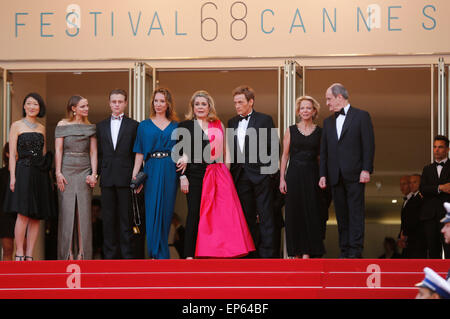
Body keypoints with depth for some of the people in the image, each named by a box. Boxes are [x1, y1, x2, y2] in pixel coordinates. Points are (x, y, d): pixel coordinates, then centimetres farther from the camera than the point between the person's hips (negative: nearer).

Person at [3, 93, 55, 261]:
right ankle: (19, 253, -7)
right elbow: (12, 153, -2)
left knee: (36, 216, 1)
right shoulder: (17, 126, 2)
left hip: (40, 175, 5)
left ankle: (29, 255, 4)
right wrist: (12, 177, -10)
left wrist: (46, 169, 9)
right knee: (23, 214, -13)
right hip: (23, 172, -5)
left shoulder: (41, 128, 16)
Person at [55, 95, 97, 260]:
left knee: (84, 211, -1)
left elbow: (93, 152, 6)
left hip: (84, 172, 2)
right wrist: (58, 173, -8)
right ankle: (67, 251, 2)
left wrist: (94, 173, -4)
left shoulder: (90, 127, 11)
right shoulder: (62, 125, 4)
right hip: (67, 170, -2)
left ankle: (82, 252, 2)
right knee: (67, 210, -2)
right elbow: (58, 150, 0)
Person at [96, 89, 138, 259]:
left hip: (125, 178, -3)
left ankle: (127, 254, 3)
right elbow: (99, 153, 14)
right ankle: (110, 254, 10)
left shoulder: (134, 125, 5)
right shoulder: (101, 126, 15)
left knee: (126, 217, -1)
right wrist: (96, 173, 3)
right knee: (108, 218, 5)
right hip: (107, 178, 3)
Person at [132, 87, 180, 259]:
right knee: (153, 211, -6)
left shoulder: (175, 126, 11)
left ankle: (161, 253, 9)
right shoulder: (144, 126, 9)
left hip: (170, 171, 1)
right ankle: (157, 253, -1)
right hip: (152, 170, -1)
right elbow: (139, 153, 6)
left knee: (166, 211, 1)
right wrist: (135, 175, -3)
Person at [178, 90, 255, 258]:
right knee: (195, 214, -4)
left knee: (224, 212, -4)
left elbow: (225, 151, 16)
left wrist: (226, 170, 6)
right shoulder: (185, 126, 5)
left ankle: (224, 251, 0)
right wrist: (182, 177, -6)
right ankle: (190, 254, -1)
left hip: (218, 174, 3)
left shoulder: (218, 125, 14)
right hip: (195, 174, -3)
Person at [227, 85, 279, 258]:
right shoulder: (232, 123, 14)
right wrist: (232, 171, 7)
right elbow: (230, 150, 15)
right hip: (241, 176, 5)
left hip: (260, 174, -5)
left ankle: (267, 254, -4)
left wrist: (269, 168, -8)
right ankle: (252, 252, 15)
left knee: (265, 216, -4)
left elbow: (274, 146, -3)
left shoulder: (264, 120, -1)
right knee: (248, 216, 10)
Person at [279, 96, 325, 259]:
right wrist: (282, 178, -2)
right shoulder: (291, 130, 6)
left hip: (312, 175, 0)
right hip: (294, 174, 0)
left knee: (311, 212, -3)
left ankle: (307, 252, 0)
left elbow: (322, 156, 7)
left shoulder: (319, 132, 6)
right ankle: (295, 252, 5)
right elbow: (285, 155, 5)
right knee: (294, 212, 0)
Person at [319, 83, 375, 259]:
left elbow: (369, 145, -3)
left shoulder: (361, 116, 3)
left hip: (354, 174, -5)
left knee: (355, 213, -7)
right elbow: (324, 150, 17)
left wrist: (366, 169, -11)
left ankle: (355, 250, -8)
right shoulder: (328, 122, 19)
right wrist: (323, 174, 9)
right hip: (335, 176, 5)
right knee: (341, 215, 5)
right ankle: (344, 250, 8)